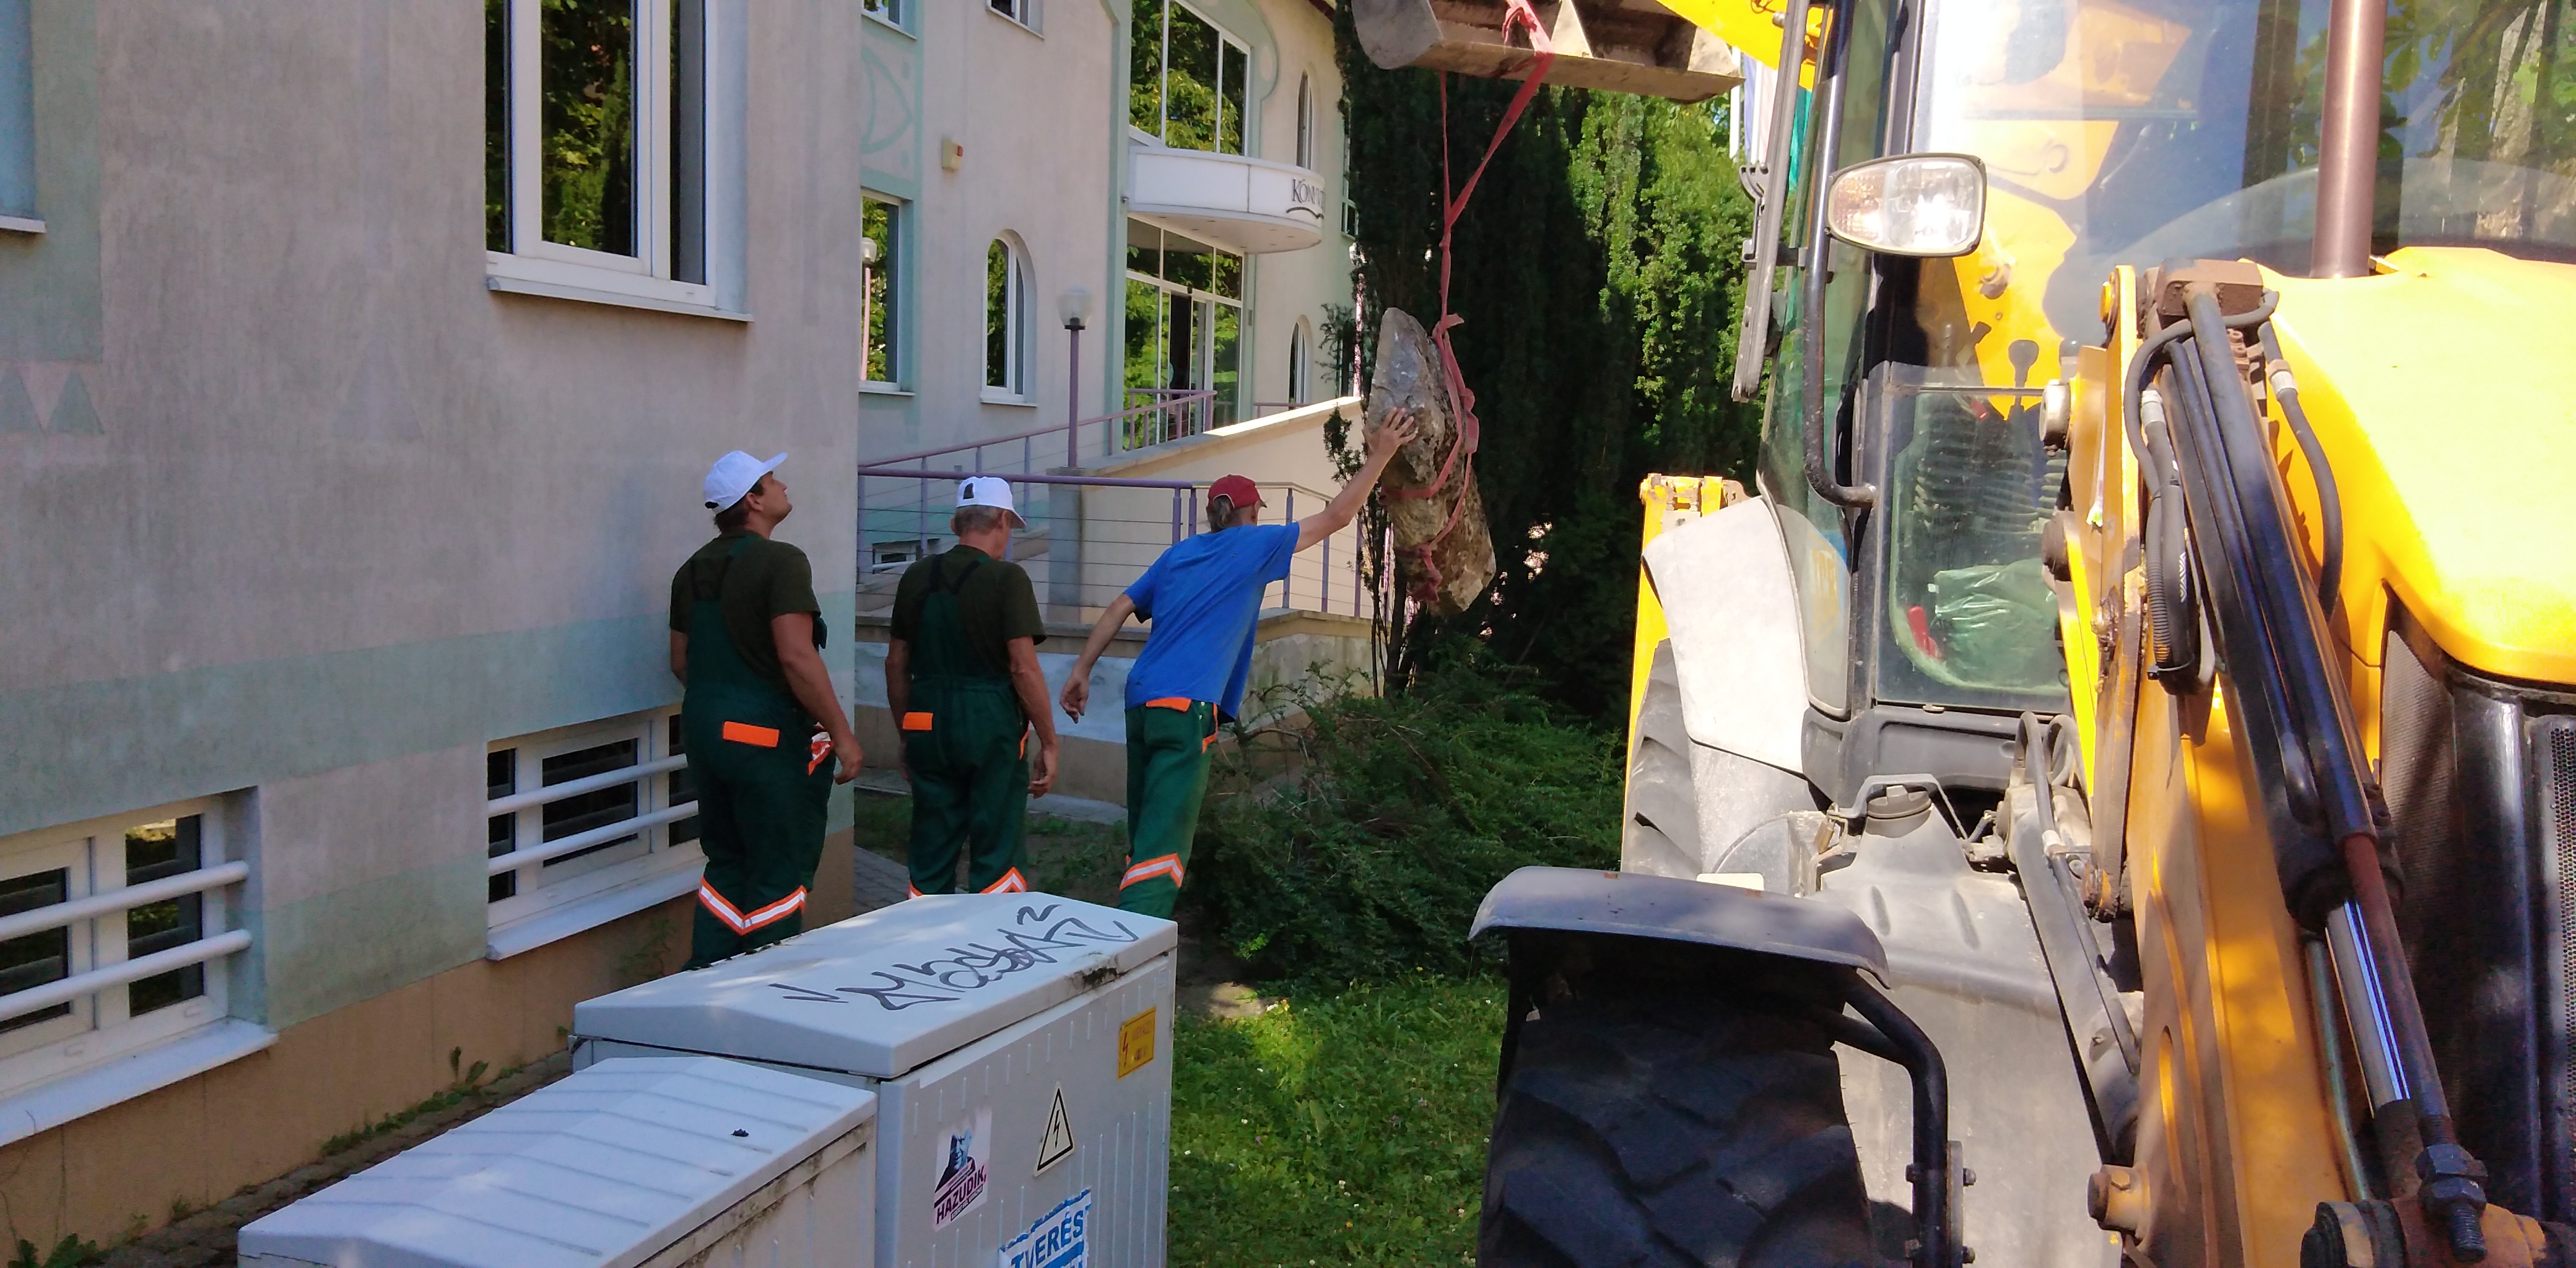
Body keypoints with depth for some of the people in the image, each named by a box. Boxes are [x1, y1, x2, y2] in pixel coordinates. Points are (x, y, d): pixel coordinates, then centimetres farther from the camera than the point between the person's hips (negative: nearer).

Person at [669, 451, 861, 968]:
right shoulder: (781, 561, -14)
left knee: (726, 863, 18)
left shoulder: (693, 570, 11)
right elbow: (797, 657, -22)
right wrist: (842, 734, -17)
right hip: (771, 737, -8)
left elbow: (681, 662, 17)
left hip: (704, 731, 8)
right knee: (779, 873, 2)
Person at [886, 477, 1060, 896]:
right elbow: (1023, 668, -14)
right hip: (992, 727, -5)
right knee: (997, 858, 3)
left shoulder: (917, 577, 8)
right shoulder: (1006, 578, -9)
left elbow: (896, 664, 12)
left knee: (930, 855, 12)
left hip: (928, 725, 5)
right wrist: (1049, 743, -7)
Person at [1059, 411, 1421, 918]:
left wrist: (1081, 671, 16)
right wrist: (1380, 456, 15)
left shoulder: (1179, 553, 20)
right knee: (1163, 844, -12)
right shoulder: (1254, 546, 3)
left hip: (1140, 701, 7)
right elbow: (1336, 516, 6)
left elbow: (1120, 609, 15)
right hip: (1186, 708, -7)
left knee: (1145, 836, 17)